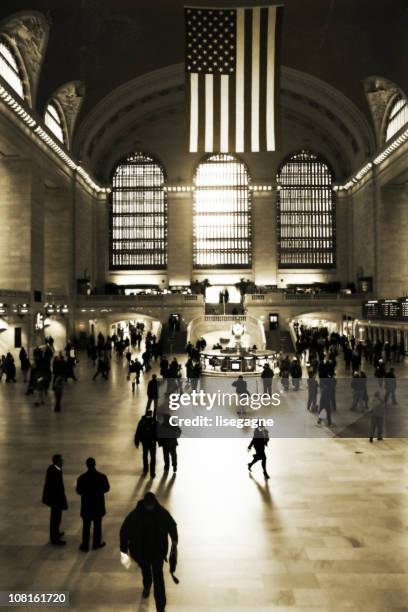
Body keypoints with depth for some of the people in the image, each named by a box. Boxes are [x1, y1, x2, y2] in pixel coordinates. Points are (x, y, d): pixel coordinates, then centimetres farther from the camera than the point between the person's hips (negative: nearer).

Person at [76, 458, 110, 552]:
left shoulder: (82, 478, -19)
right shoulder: (102, 477, -17)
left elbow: (78, 491, -7)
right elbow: (106, 488, -3)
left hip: (86, 506, 0)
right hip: (98, 505, 1)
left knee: (86, 526, 14)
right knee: (97, 525, 17)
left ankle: (85, 546, 23)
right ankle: (97, 543, 31)